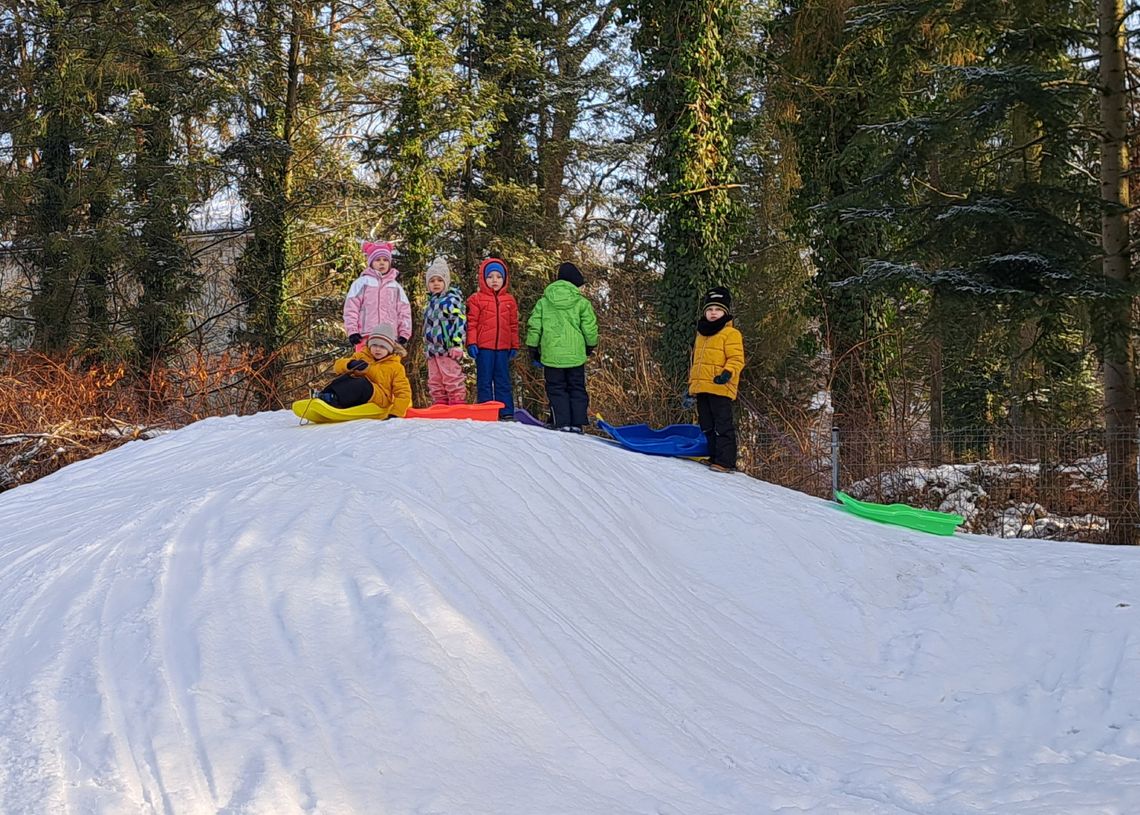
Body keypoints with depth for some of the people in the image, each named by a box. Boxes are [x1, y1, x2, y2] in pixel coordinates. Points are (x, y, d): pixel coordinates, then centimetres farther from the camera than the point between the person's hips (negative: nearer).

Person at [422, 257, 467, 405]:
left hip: (448, 349, -9)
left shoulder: (451, 299, -7)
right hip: (433, 350, 9)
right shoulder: (431, 302, 21)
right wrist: (427, 348, 25)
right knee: (434, 383, 11)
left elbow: (460, 322, -15)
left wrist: (457, 344, -22)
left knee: (452, 380, -9)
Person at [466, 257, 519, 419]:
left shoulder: (510, 300, 10)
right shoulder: (476, 299, 1)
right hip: (484, 347, -3)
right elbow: (471, 323, -2)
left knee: (503, 381, 8)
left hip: (503, 347, 3)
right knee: (484, 381, 3)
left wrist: (514, 345, 12)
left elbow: (514, 325, 13)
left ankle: (507, 413, 11)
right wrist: (471, 343, -9)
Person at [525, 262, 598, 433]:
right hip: (575, 355, 0)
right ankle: (577, 424, 7)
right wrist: (591, 346, 18)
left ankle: (563, 423, -1)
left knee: (556, 390, 8)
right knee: (577, 390, 11)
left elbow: (533, 327, 3)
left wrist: (533, 351, 11)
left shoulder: (543, 302, 3)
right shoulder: (582, 303, -3)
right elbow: (590, 329, -1)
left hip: (551, 355, 0)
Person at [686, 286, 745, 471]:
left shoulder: (731, 334, -3)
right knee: (707, 427, 12)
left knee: (722, 426, -7)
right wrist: (691, 386, 24)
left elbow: (737, 359, -11)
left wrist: (727, 373, -29)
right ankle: (714, 457, 20)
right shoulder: (701, 334, 21)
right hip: (701, 388, 8)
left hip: (720, 388, -8)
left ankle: (725, 461, -6)